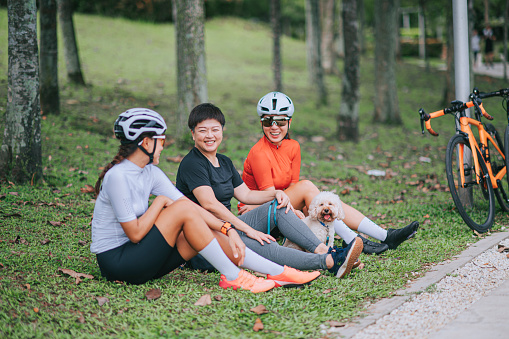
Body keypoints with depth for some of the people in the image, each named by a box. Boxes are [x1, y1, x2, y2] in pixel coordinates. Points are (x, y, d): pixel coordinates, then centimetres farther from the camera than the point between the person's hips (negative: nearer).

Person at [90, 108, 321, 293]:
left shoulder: (150, 173, 8)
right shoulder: (118, 176, -19)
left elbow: (193, 206, 2)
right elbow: (135, 233, -21)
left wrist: (227, 229, -9)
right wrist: (160, 202, -9)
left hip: (140, 258, 8)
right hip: (115, 260, -8)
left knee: (209, 234, -7)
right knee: (183, 210, -21)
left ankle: (279, 273, -5)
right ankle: (232, 277, -14)